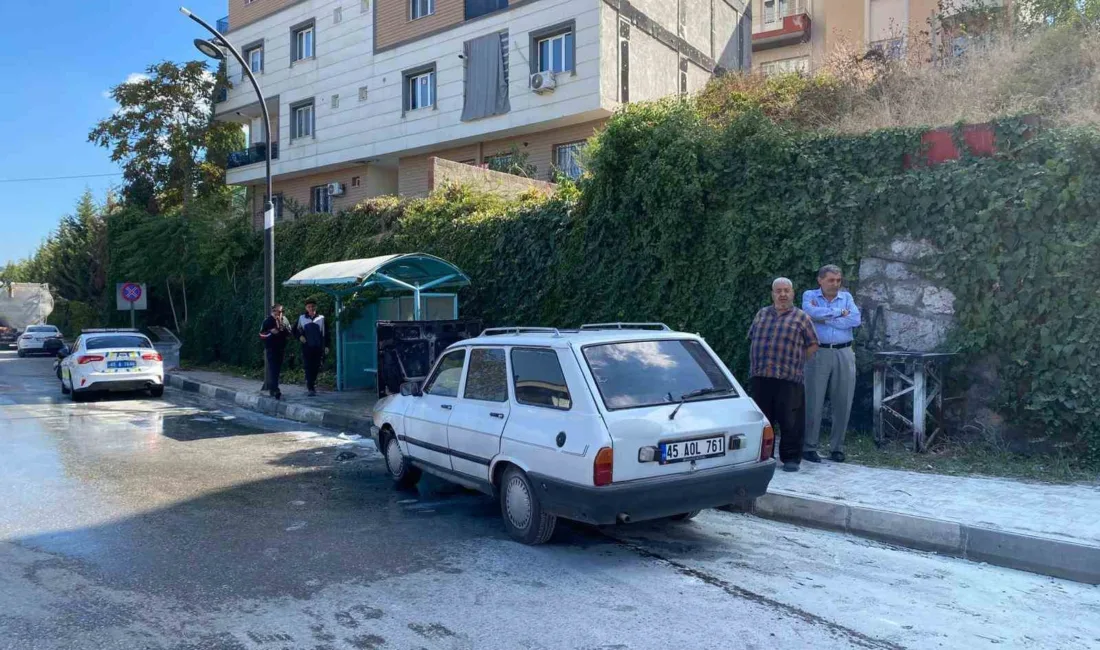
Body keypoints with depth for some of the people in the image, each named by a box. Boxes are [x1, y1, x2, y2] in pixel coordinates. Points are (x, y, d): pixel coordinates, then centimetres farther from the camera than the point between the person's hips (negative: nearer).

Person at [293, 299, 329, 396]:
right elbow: (295, 330, 17)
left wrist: (326, 346, 4)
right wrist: (300, 336, -2)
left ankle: (311, 383, 27)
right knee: (308, 367, -8)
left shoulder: (321, 318, 4)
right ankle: (311, 388, -8)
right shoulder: (302, 318, 4)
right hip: (306, 347, -1)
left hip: (318, 347, 1)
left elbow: (325, 333, 8)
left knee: (316, 368, 6)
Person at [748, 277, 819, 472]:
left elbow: (813, 345, 7)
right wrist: (757, 363, 13)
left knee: (790, 421, -2)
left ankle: (791, 458, 9)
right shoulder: (761, 314, 16)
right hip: (760, 376, 4)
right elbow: (753, 338, 22)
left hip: (788, 378, -3)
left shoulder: (801, 317, 5)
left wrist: (796, 362, 2)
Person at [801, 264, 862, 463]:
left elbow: (855, 319, -4)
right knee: (814, 402, -2)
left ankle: (837, 447, 16)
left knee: (843, 403, 5)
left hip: (844, 354, 3)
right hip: (819, 353, -3)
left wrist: (825, 318, -8)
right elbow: (811, 312, -16)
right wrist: (839, 312, -5)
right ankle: (809, 447, 5)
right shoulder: (810, 295, 7)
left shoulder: (846, 296, 13)